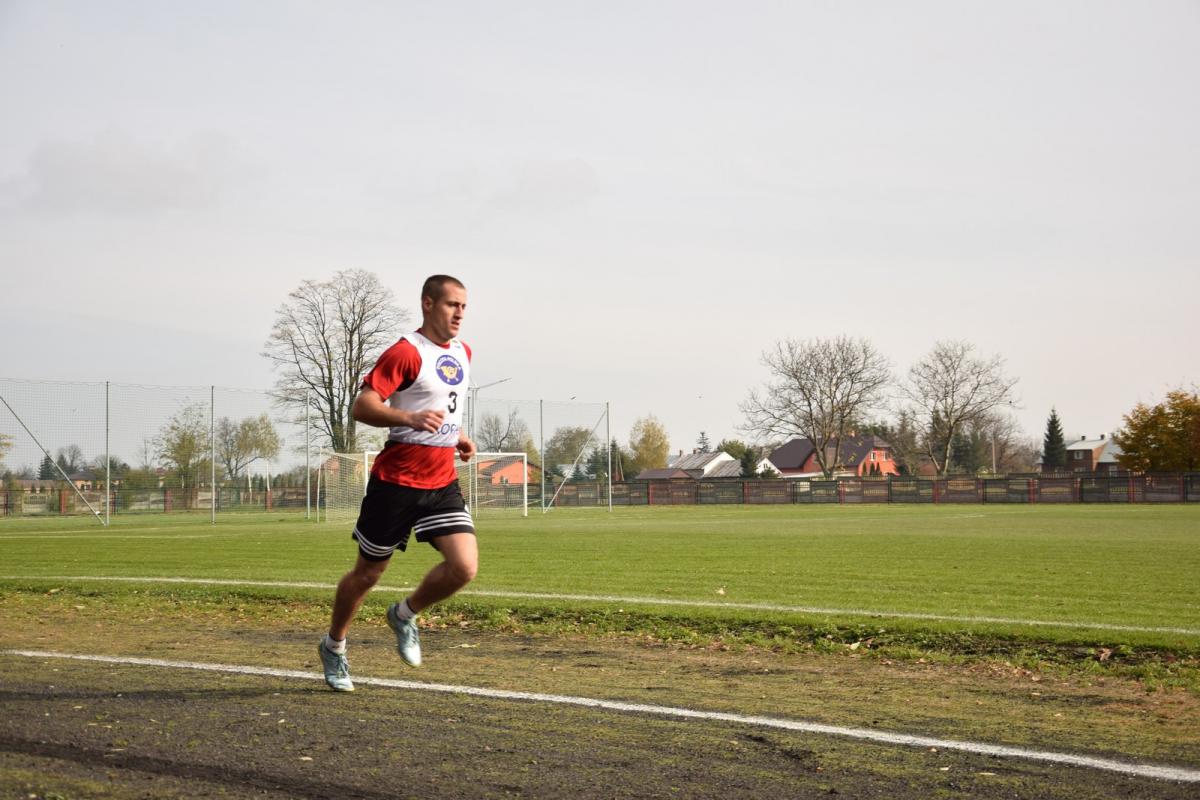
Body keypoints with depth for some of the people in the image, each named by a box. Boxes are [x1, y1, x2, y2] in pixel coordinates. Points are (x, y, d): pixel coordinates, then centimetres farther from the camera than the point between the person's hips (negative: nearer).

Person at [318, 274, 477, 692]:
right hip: (396, 481, -6)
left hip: (442, 483, 6)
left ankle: (405, 615, 16)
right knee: (368, 573, 8)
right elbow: (361, 407, -21)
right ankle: (333, 646, 32)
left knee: (464, 567, -12)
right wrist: (410, 417, -36)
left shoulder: (462, 353, 12)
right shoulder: (405, 352, -13)